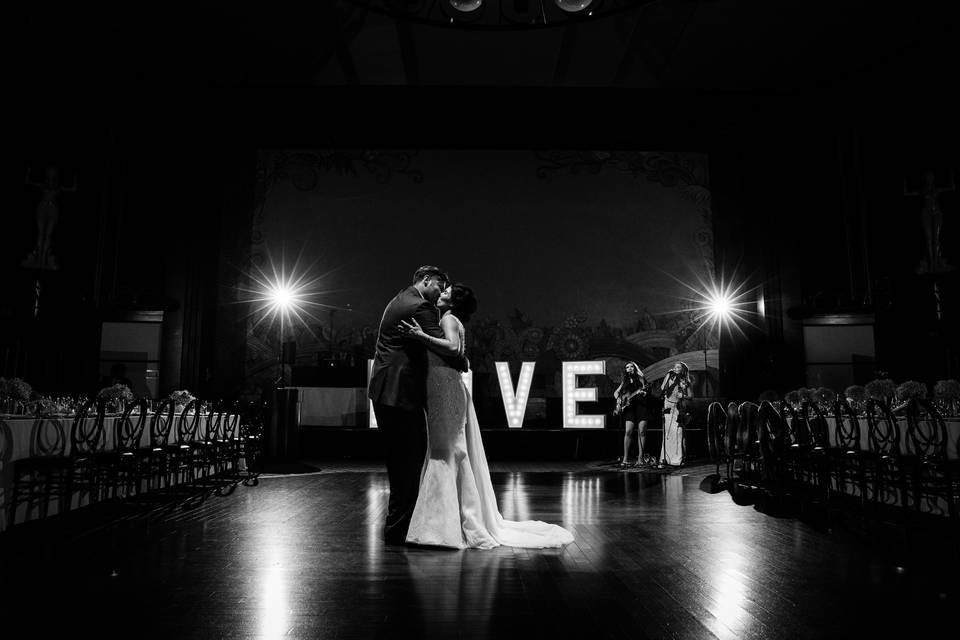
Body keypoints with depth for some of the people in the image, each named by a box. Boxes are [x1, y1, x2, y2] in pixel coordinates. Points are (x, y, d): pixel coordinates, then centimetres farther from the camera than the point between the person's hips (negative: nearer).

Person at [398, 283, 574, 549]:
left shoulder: (449, 319, -5)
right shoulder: (448, 321, 22)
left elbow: (453, 348, -23)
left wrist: (421, 336, -23)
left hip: (446, 387, -9)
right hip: (442, 388, 9)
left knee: (447, 451, -8)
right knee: (444, 452, 11)